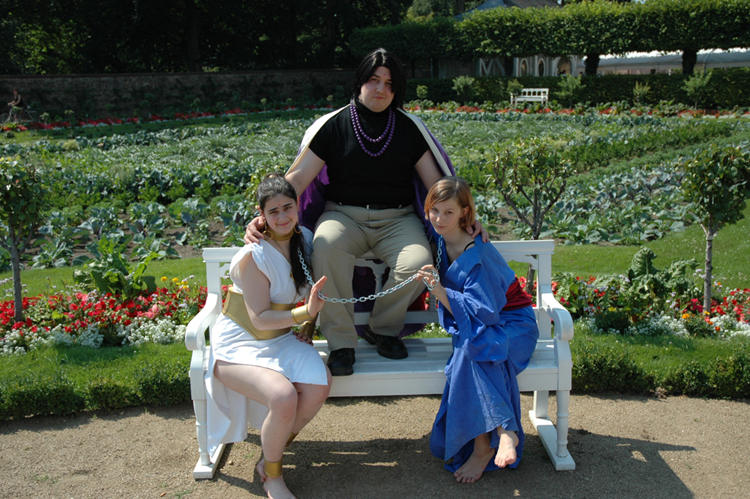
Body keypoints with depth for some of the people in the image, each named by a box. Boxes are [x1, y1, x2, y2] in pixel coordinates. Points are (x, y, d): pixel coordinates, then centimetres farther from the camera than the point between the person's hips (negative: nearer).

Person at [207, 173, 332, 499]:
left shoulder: (305, 239, 1)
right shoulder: (254, 255, -20)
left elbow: (310, 291, 19)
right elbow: (260, 319, -19)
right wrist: (306, 313, -30)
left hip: (282, 338, 6)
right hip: (240, 344, -6)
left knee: (318, 386, -23)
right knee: (284, 397, -31)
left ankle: (271, 457, 1)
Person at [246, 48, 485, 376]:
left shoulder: (409, 128, 9)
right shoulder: (333, 125, 4)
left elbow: (436, 183, 9)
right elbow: (296, 179, -3)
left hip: (397, 219, 2)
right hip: (344, 215, -1)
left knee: (419, 262, -30)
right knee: (327, 246, -37)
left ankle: (382, 328, -1)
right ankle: (341, 343, -22)